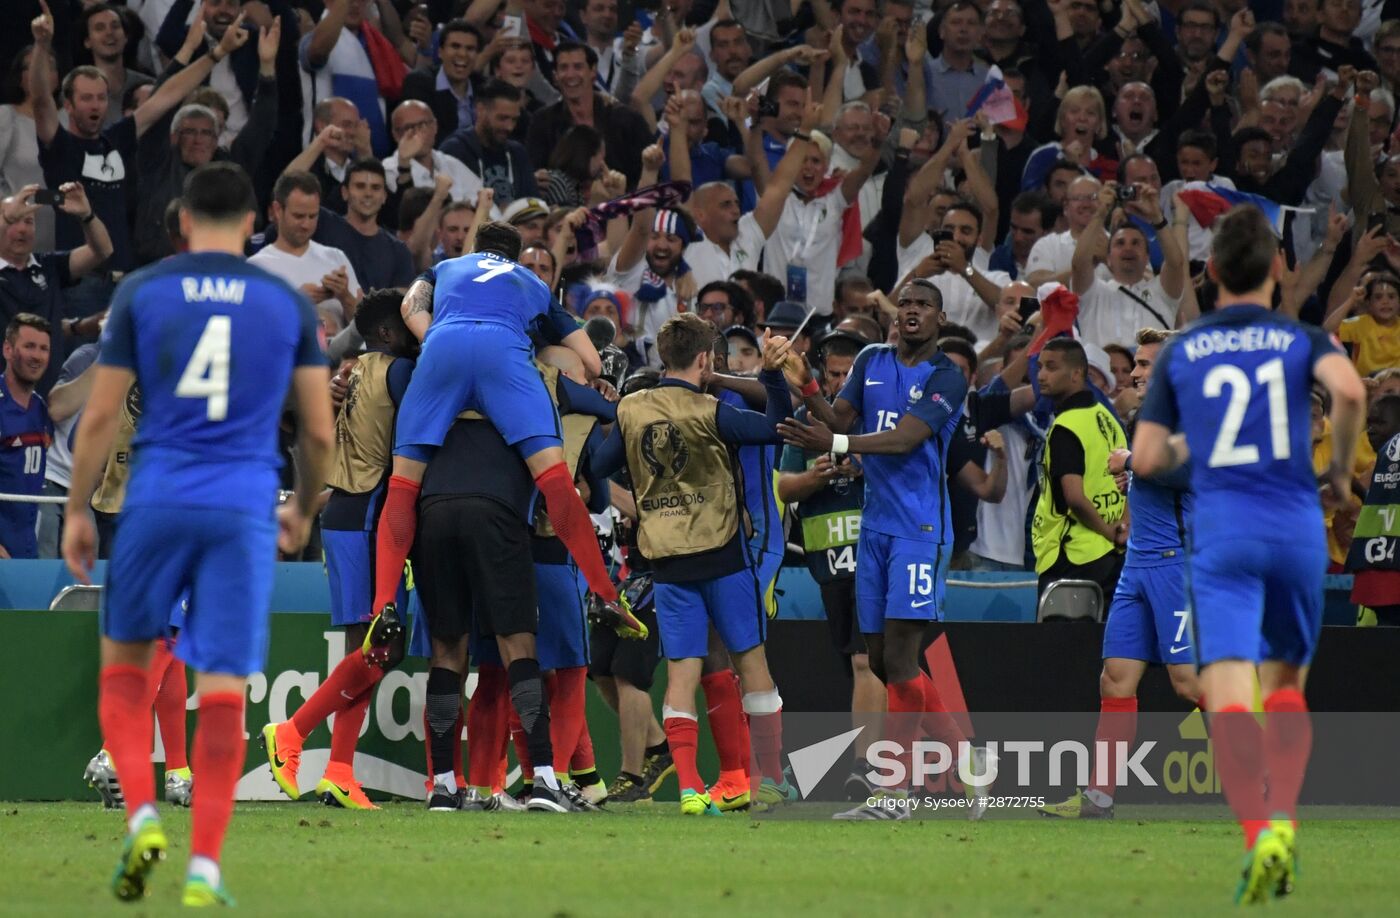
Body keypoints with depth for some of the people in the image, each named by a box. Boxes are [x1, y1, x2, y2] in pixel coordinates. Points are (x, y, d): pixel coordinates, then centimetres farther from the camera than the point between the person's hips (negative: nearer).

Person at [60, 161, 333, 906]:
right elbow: (319, 431, 8)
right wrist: (304, 509, 24)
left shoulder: (140, 293, 3)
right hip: (244, 509, 0)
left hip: (157, 501, 0)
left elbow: (100, 416, 1)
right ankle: (204, 865, -4)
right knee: (223, 692, 0)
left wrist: (77, 511, 11)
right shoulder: (288, 304, 7)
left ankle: (142, 815, -2)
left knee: (123, 663, 17)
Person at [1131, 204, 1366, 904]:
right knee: (1286, 684, 20)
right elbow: (1349, 390, -16)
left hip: (1221, 531, -1)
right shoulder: (1303, 339, 6)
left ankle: (1256, 831, -33)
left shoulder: (1180, 352, 9)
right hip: (1298, 529, 1)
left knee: (1230, 696, -11)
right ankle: (1283, 815, 0)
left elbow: (1146, 459, 6)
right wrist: (1342, 467, 0)